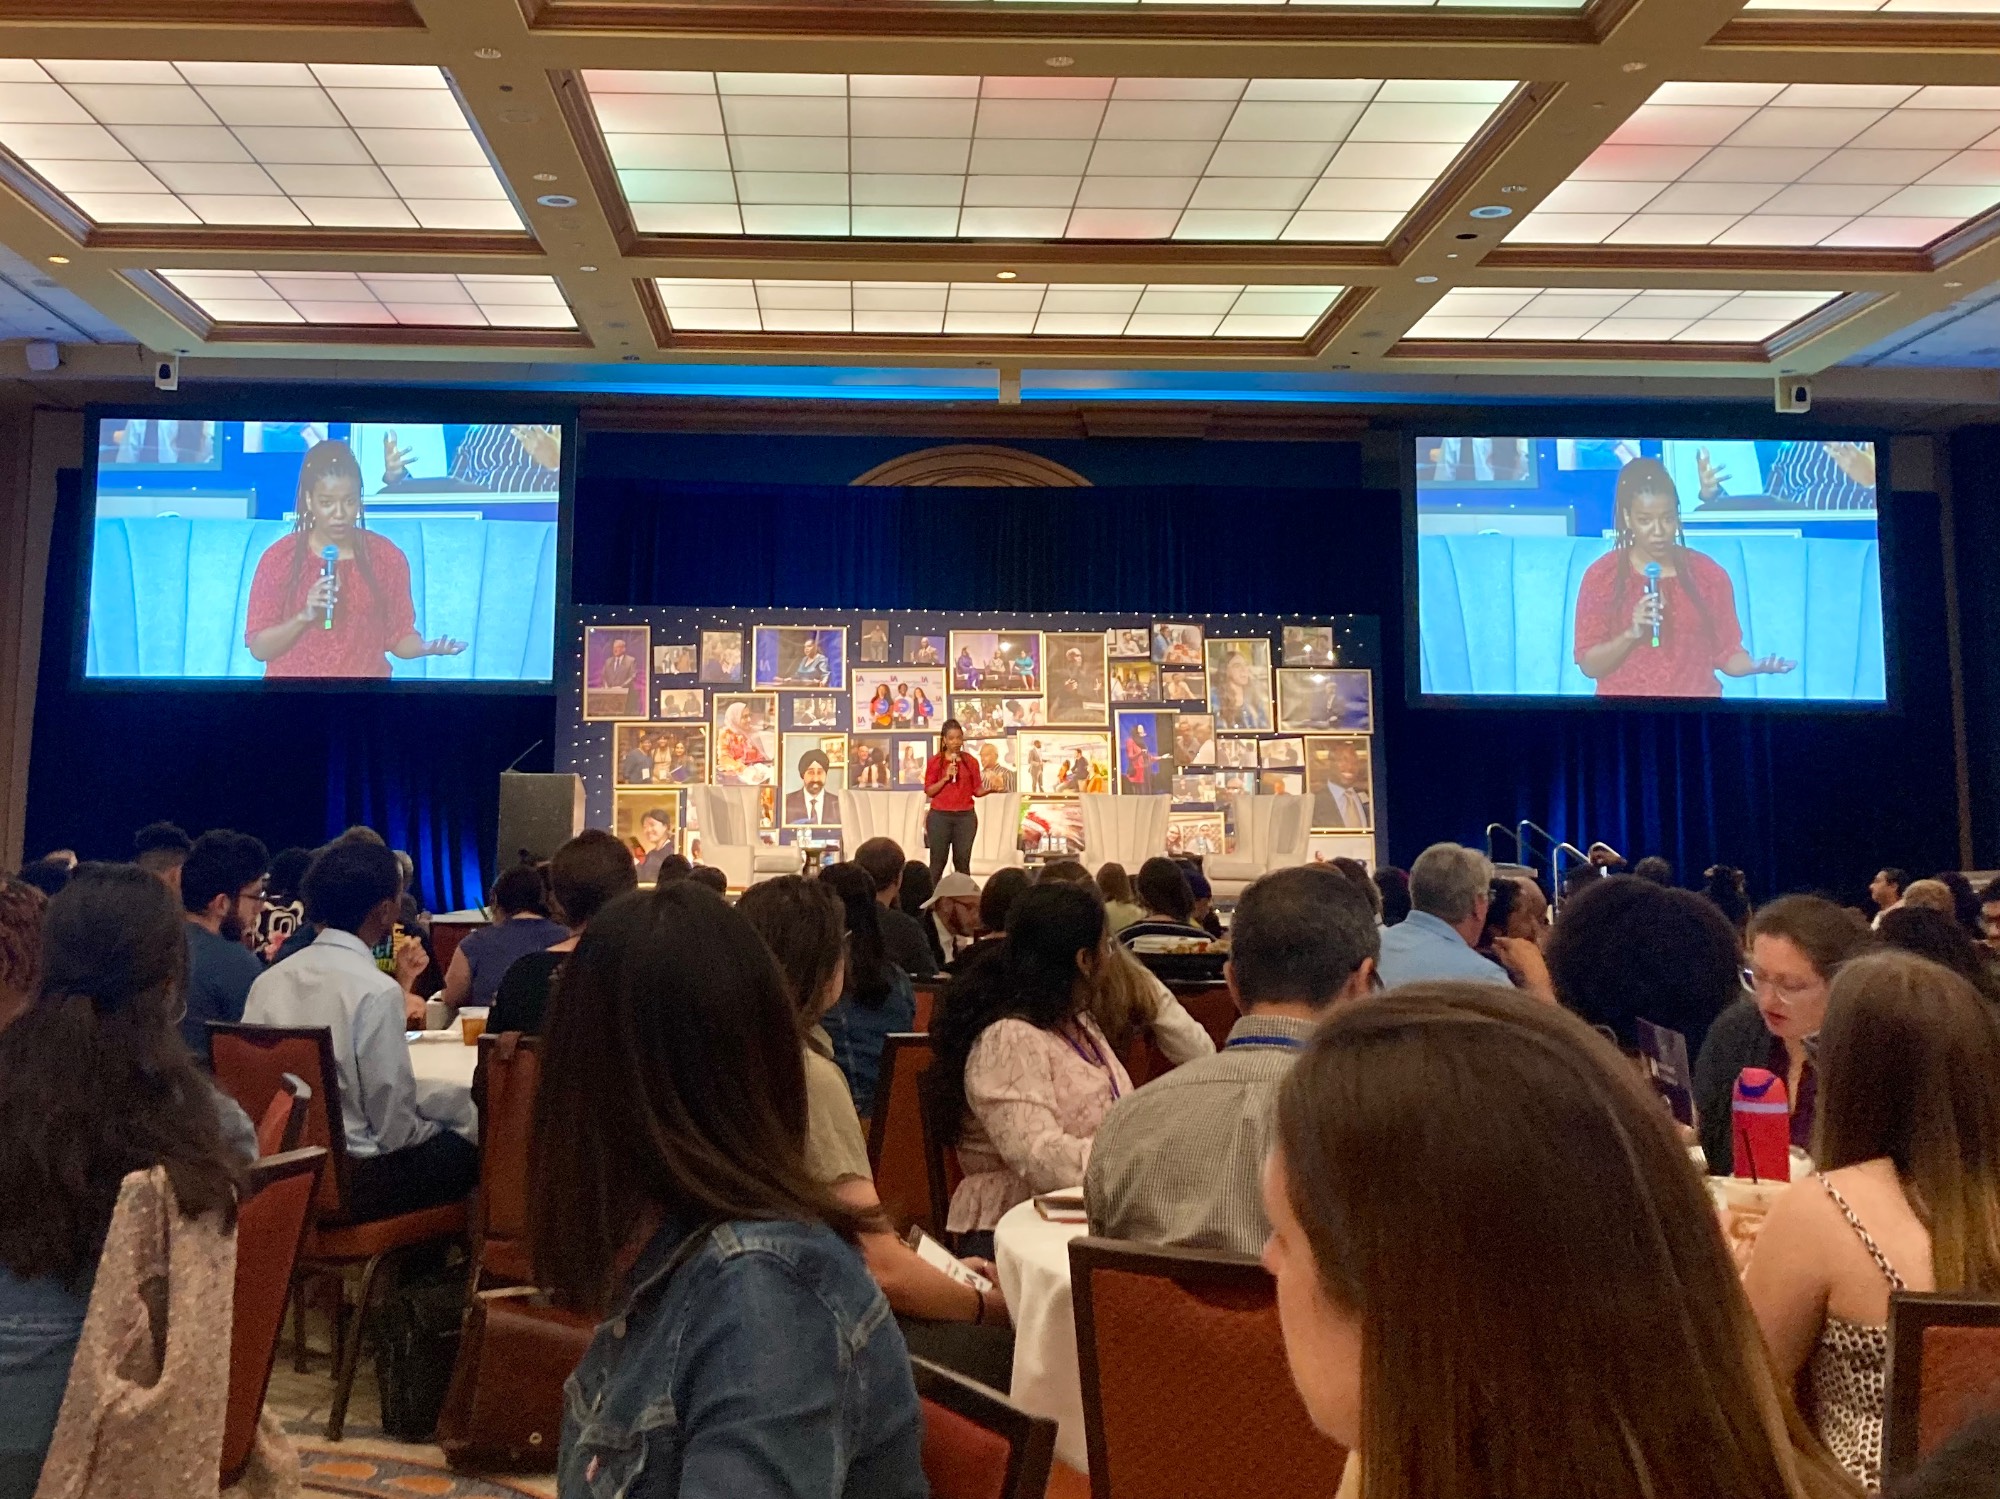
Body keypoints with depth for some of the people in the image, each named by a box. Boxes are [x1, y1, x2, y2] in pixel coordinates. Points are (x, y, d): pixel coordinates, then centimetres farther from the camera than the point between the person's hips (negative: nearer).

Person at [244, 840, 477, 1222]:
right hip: (351, 1180, -7)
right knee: (471, 1147, 10)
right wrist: (434, 1124, 4)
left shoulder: (268, 981, 0)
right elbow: (394, 1128, -17)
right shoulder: (377, 992, -19)